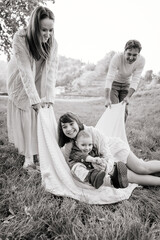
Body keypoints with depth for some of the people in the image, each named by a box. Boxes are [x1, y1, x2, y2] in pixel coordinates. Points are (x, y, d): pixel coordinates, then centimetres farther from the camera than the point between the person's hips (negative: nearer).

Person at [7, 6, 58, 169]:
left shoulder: (52, 43, -20)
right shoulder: (20, 39, -29)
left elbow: (51, 71, -24)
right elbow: (25, 71, -34)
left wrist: (48, 98, -33)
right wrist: (34, 99, -39)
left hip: (39, 85, 2)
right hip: (21, 84, -2)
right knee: (24, 118, -2)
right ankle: (28, 156, 9)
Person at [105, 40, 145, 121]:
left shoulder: (141, 60, -24)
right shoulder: (117, 57, -33)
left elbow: (135, 81, -25)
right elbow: (109, 78, -38)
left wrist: (128, 97, -39)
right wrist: (107, 99, -47)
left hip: (126, 84, 3)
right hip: (114, 83, -3)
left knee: (124, 110, 0)